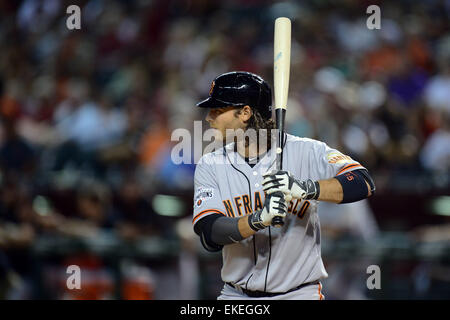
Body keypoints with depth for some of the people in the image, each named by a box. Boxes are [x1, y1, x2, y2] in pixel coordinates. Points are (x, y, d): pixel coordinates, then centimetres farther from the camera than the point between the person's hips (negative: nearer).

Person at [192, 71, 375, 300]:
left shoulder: (306, 152, -5)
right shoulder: (210, 166, 1)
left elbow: (364, 184, -17)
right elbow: (209, 236, -11)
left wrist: (305, 188, -31)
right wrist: (258, 219, -28)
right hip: (237, 296, 2)